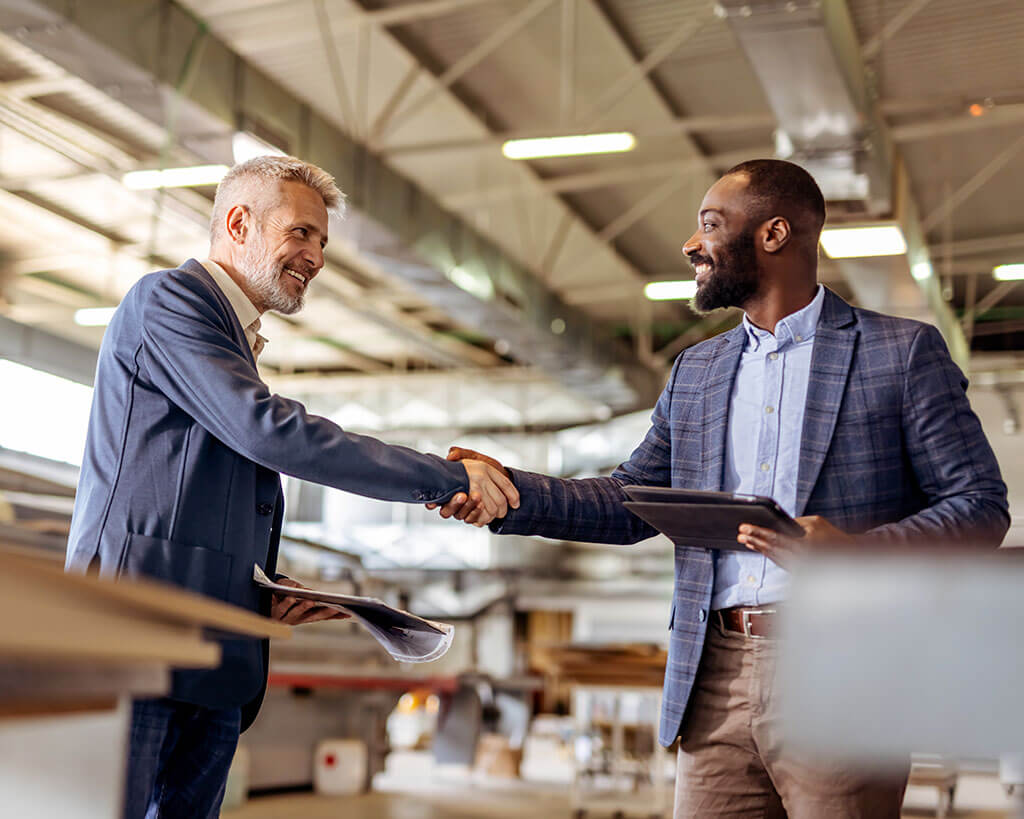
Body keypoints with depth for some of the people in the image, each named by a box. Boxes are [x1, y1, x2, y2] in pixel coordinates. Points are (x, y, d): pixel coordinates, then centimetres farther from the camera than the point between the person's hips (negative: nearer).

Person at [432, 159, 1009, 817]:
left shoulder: (903, 352, 2)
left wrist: (856, 549, -19)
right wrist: (511, 491, 2)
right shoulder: (694, 373, 18)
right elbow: (633, 502, 17)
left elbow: (982, 508, -2)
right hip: (717, 682, 4)